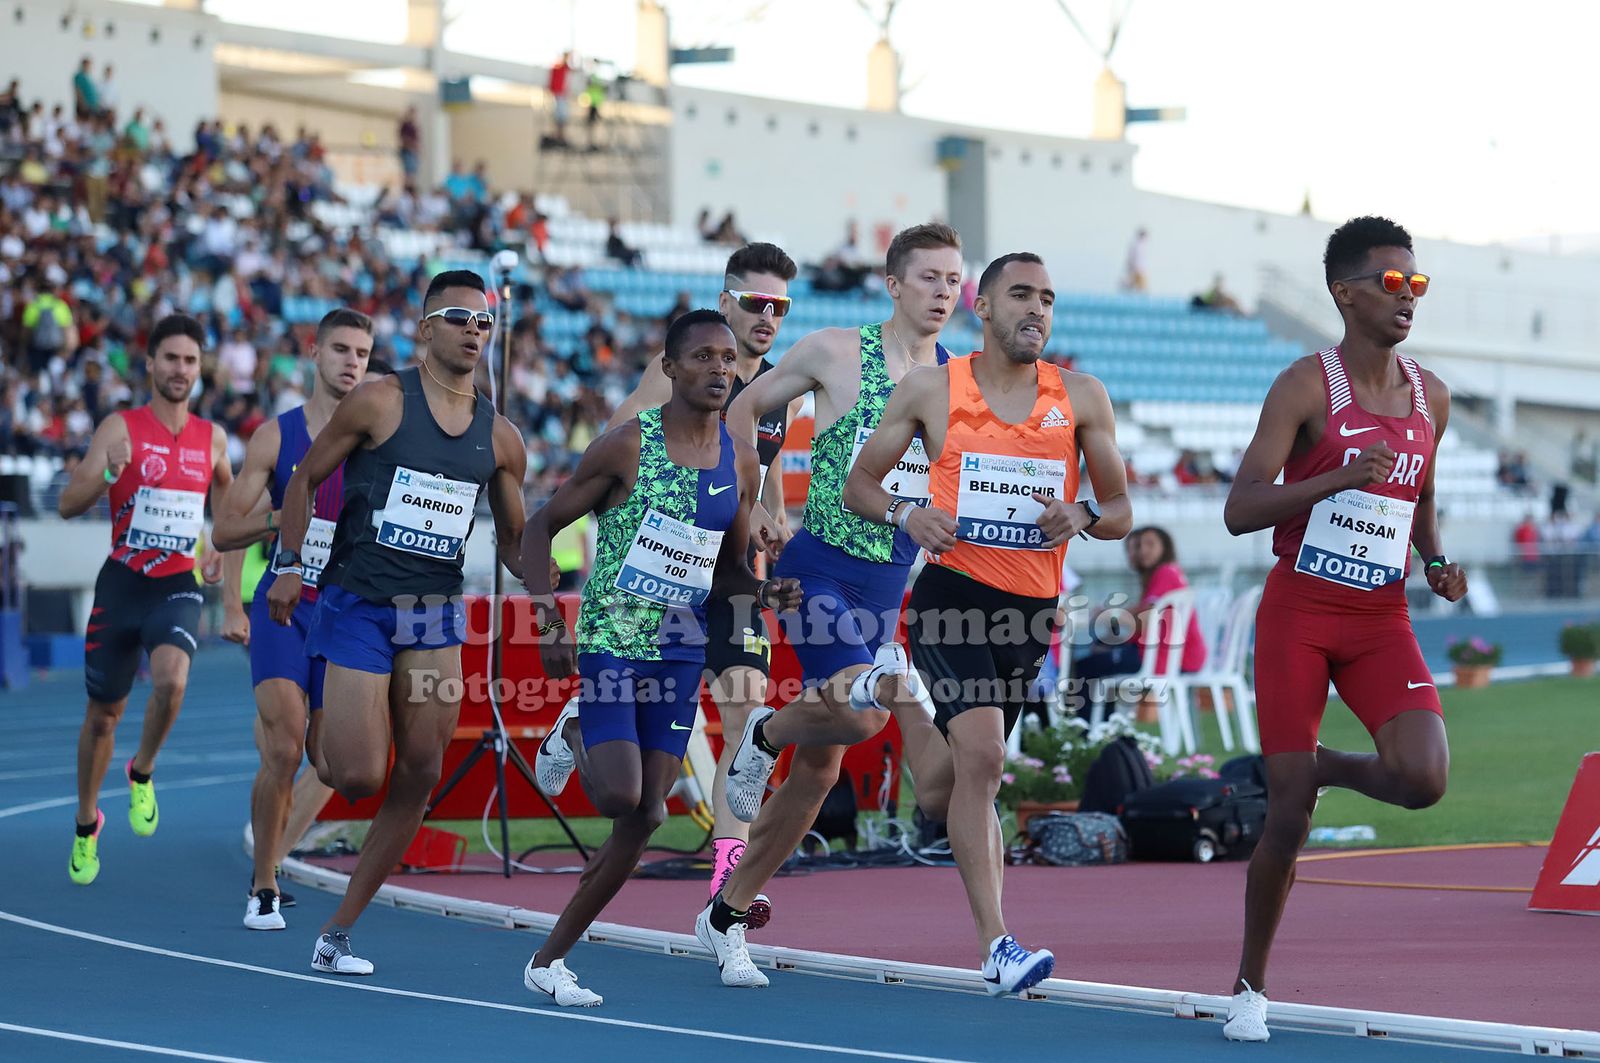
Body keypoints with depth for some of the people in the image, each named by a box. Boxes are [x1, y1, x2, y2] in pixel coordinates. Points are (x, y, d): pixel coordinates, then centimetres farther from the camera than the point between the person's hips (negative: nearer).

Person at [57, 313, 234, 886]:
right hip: (122, 583, -1)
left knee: (171, 680, -28)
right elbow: (69, 505, -13)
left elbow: (230, 498, 26)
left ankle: (142, 773, 0)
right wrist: (106, 473, -31)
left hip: (178, 587, 1)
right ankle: (87, 823, 32)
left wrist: (223, 549, 9)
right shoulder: (121, 427, -6)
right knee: (103, 711, 10)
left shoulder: (212, 438, 5)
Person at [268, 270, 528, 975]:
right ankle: (320, 745, 27)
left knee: (419, 776, -2)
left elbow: (513, 538, 17)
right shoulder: (380, 403, -6)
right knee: (358, 777, -12)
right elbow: (306, 477, 3)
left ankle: (340, 931, 8)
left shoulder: (500, 438, 7)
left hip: (435, 616, 5)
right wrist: (289, 565, -4)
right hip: (357, 605, -5)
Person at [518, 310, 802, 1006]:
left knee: (646, 818, 0)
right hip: (609, 642, -5)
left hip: (681, 653, 5)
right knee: (623, 797, -21)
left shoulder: (742, 464, 5)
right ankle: (575, 735, 13)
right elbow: (540, 527, -3)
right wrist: (549, 622, -14)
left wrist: (762, 592, -6)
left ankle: (549, 960, 10)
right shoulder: (627, 446, -10)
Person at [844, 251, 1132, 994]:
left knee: (979, 767, 11)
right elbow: (858, 485, 10)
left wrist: (1082, 516, -10)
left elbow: (1121, 514, 13)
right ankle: (996, 945, -24)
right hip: (953, 593, -3)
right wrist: (905, 515, -11)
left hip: (1031, 609, 3)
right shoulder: (930, 390, 3)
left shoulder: (1081, 398, 9)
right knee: (980, 753, -20)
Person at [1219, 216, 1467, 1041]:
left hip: (1381, 622, 4)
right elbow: (1239, 511, -17)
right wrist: (1342, 475, -28)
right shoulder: (1307, 386, -10)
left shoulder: (1430, 398, 7)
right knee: (1286, 816, -4)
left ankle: (1323, 767, 13)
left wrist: (1436, 560, 5)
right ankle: (1250, 987, 16)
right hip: (1298, 614, -4)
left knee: (1423, 778, -21)